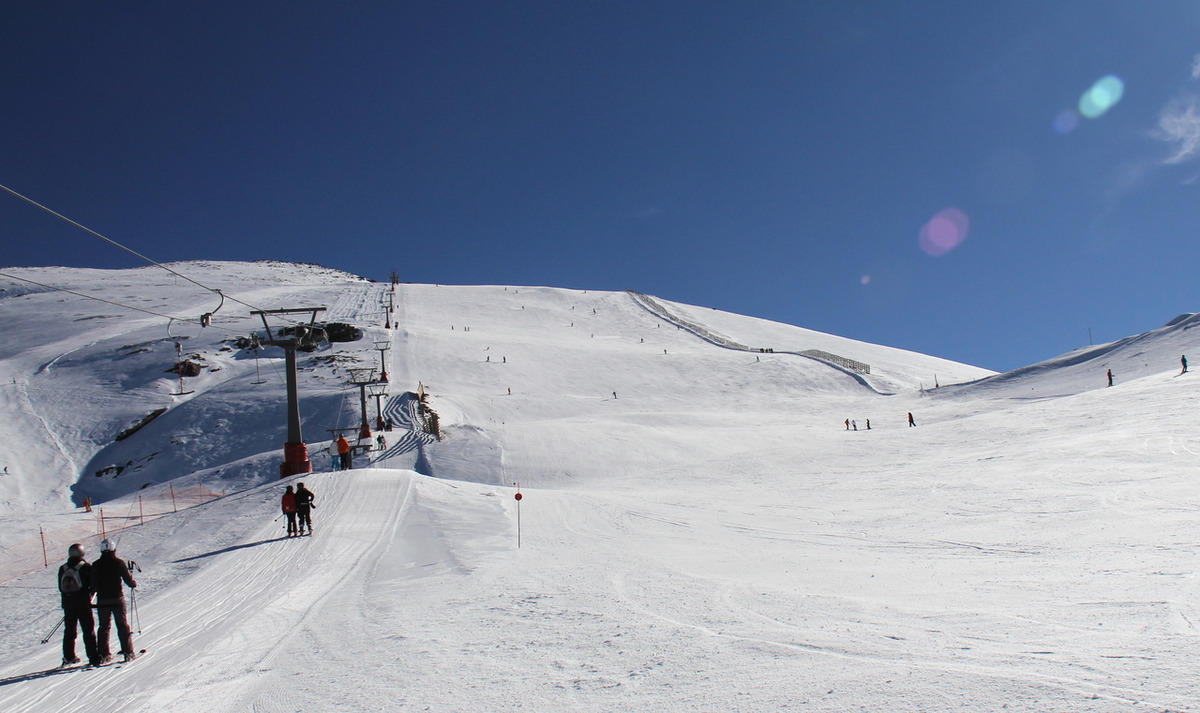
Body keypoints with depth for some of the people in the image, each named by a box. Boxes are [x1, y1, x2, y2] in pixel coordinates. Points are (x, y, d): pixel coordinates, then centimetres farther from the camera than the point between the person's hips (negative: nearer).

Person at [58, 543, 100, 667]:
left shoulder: (62, 568, 5)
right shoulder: (86, 567, -8)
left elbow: (60, 587, 9)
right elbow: (93, 584, -8)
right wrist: (90, 593, 12)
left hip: (67, 604, 4)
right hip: (83, 604, -4)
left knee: (69, 631, 15)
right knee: (88, 631, -1)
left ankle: (68, 657, 18)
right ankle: (93, 658, -4)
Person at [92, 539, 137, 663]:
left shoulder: (96, 565, -1)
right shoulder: (119, 563, -8)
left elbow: (93, 583, 3)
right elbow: (128, 578, -5)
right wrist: (134, 584, 17)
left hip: (102, 600, 2)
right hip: (117, 599, -2)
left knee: (104, 626, 11)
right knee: (123, 626, 4)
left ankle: (103, 654, 7)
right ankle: (128, 652, 2)